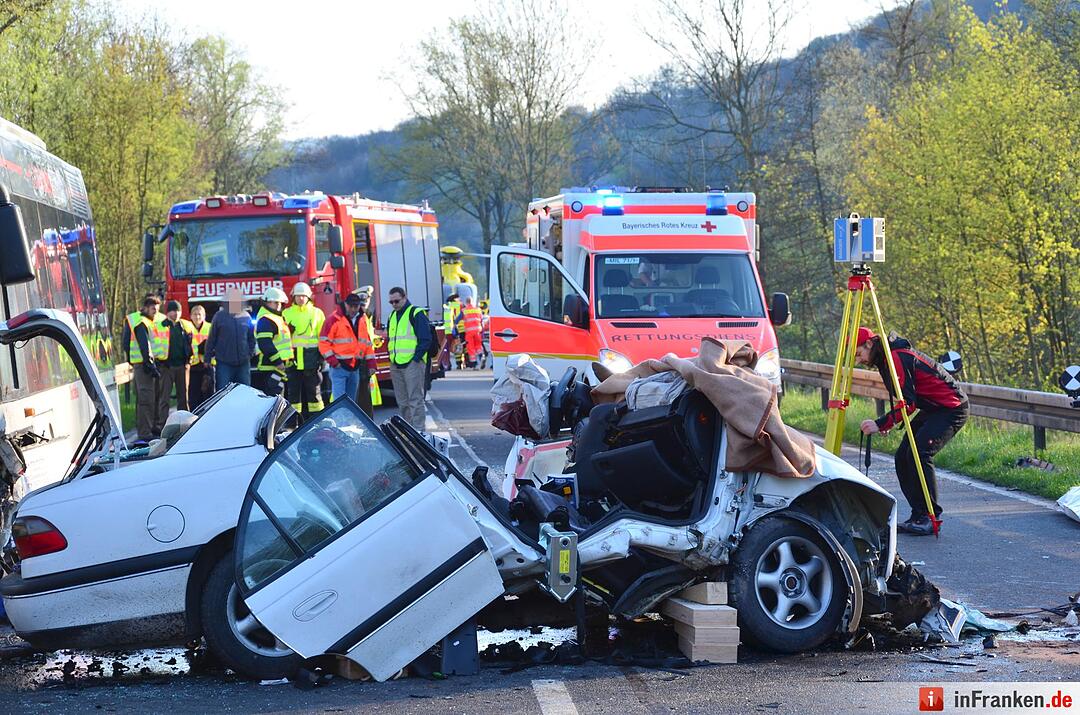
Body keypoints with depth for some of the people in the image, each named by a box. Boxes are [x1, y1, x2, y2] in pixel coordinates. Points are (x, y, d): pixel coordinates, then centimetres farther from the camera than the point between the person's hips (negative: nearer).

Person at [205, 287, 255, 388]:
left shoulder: (246, 317, 6)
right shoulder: (220, 316, -2)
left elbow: (251, 338, 18)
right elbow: (211, 339, 3)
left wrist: (251, 353, 12)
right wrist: (207, 358, 5)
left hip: (243, 362, 3)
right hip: (224, 363, -3)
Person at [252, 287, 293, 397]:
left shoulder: (276, 317, 21)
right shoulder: (266, 320, -14)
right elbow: (265, 344, -23)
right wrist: (277, 361, -24)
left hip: (279, 364, 11)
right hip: (271, 366, -11)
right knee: (274, 394, -15)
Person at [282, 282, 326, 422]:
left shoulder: (317, 313, 8)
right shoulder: (286, 313, 10)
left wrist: (322, 355, -1)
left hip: (311, 360, -1)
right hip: (293, 358, 1)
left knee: (313, 391, 1)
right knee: (294, 391, 3)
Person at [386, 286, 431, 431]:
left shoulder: (416, 314, -6)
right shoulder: (392, 316, 18)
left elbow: (425, 339, -11)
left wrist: (416, 358, -14)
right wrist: (392, 357, 13)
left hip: (412, 364, -8)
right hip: (396, 365, 8)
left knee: (415, 400, -8)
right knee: (402, 401, 11)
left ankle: (418, 431, -8)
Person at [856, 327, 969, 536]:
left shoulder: (898, 358, -21)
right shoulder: (885, 360, 10)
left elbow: (907, 402, -26)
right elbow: (903, 399, 21)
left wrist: (880, 424, -28)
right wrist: (890, 421, 6)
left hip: (952, 408, -10)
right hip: (931, 409, 10)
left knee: (919, 453, -23)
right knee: (903, 456, 0)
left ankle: (931, 517, -17)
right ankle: (918, 515, 4)